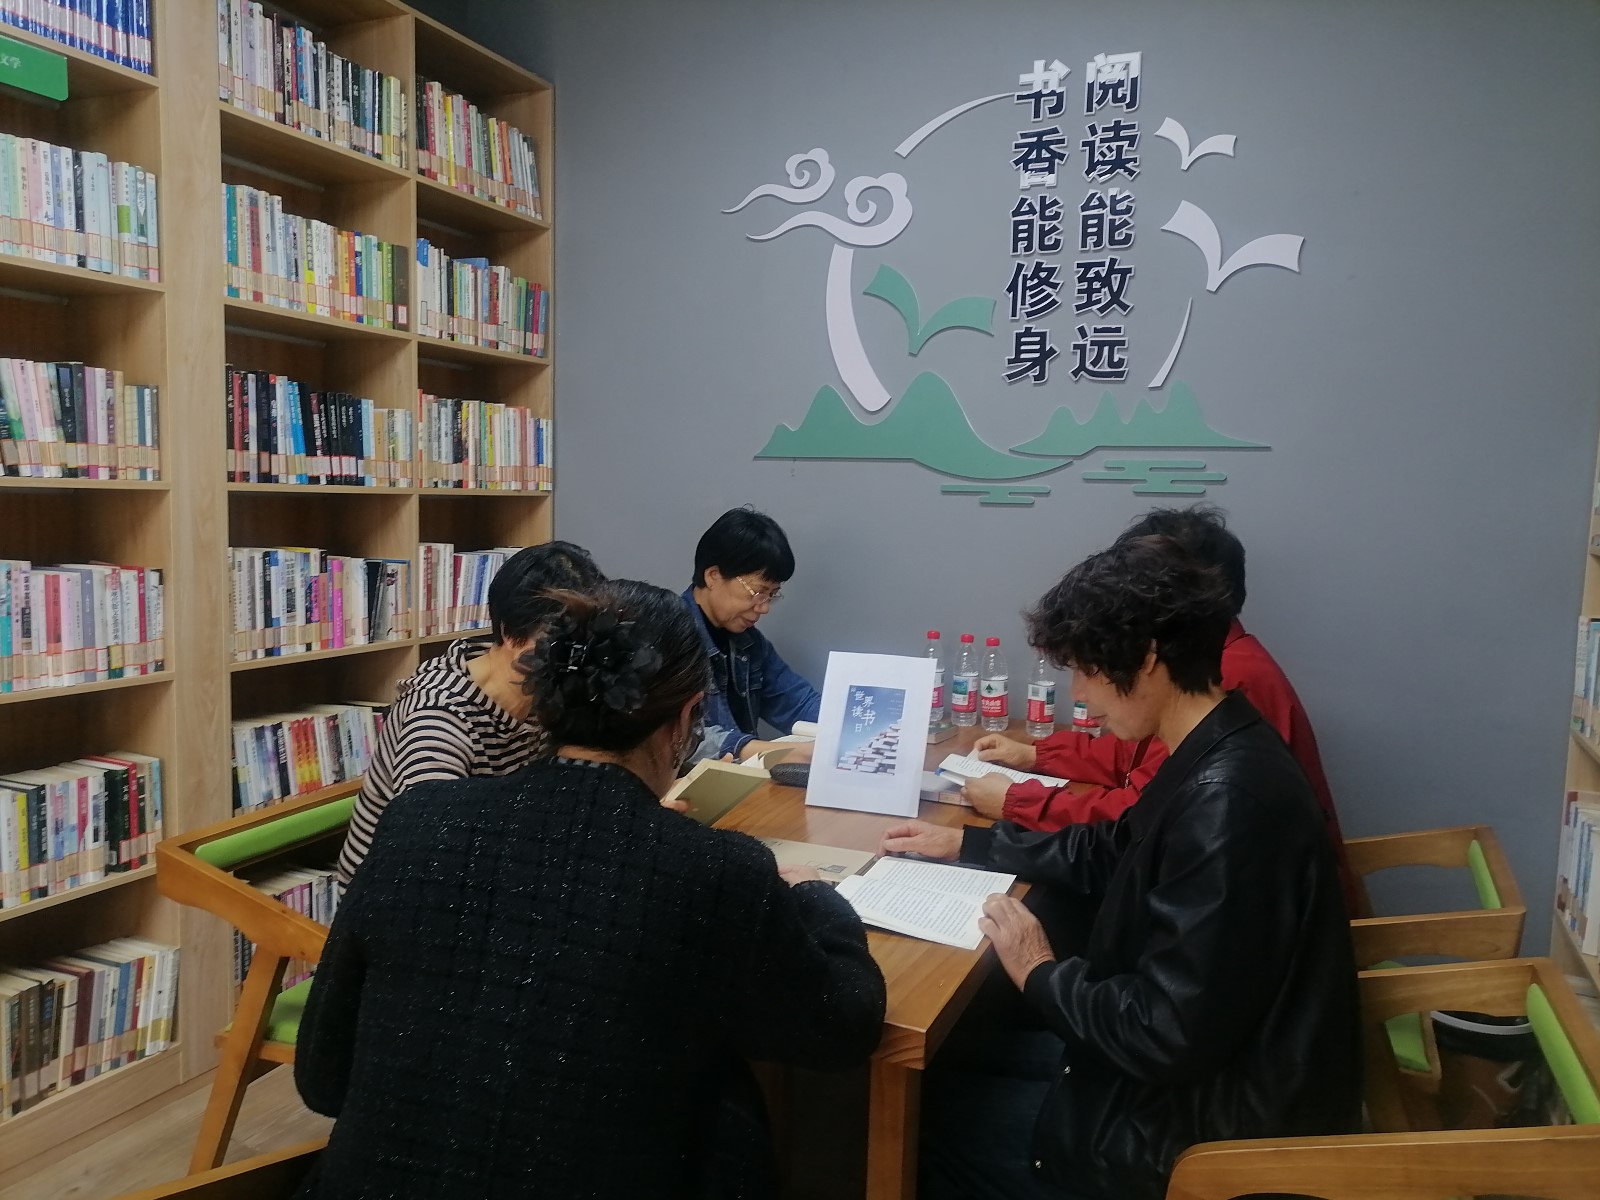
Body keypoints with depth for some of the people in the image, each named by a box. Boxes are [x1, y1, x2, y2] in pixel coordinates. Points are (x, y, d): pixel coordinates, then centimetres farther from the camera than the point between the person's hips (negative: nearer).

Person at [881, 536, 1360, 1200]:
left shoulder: (1227, 800, -32)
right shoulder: (1218, 758, 0)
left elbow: (1167, 1035, -30)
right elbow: (1107, 852, 16)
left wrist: (1042, 975, -13)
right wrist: (964, 843, 14)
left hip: (1216, 1123, -9)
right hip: (1200, 1067, 9)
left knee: (934, 1111, 3)